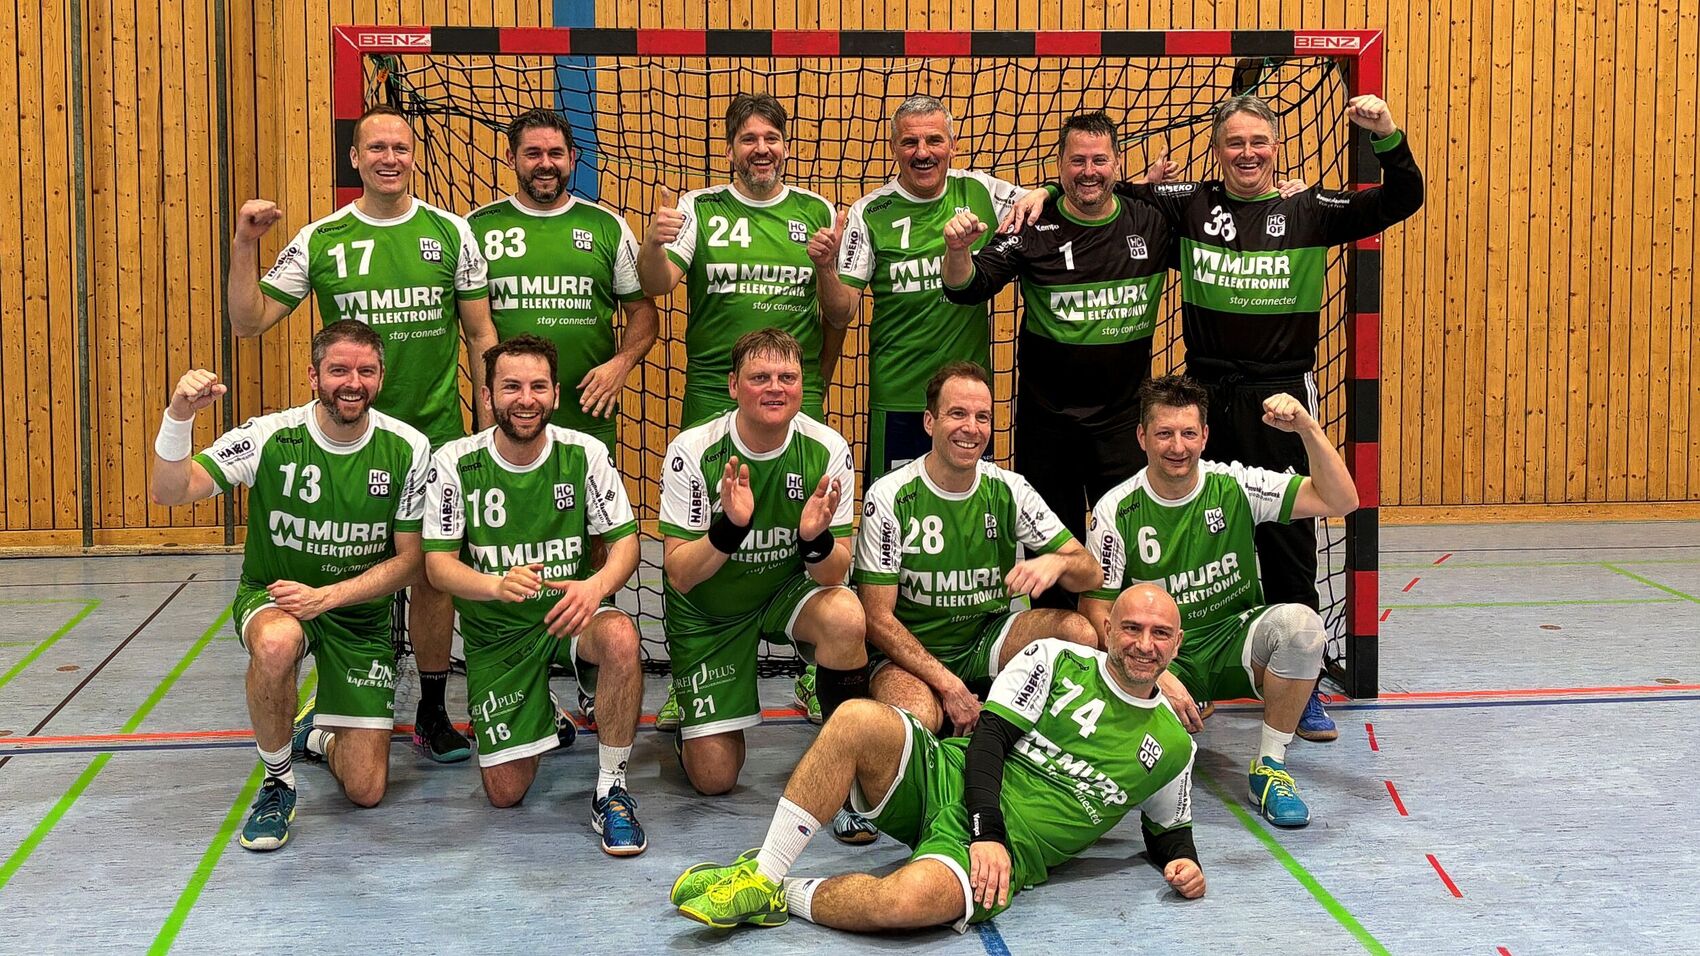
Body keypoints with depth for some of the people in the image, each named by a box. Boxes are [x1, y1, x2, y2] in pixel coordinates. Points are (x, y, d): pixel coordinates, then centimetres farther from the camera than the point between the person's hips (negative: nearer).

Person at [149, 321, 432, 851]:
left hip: (361, 613, 2)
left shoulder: (407, 449, -13)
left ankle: (317, 734, 36)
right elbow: (167, 492, -24)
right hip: (272, 597, -1)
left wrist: (327, 596, -21)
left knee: (366, 791, -3)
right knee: (276, 642, -42)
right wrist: (178, 416, -41)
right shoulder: (269, 437, -17)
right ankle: (277, 779, -14)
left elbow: (408, 558, -8)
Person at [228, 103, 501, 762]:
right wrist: (244, 247, -10)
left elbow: (480, 335, 6)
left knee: (433, 571, 4)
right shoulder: (319, 240, 1)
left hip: (435, 430, 0)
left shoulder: (450, 232, 2)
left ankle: (432, 712, 17)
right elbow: (248, 323, 2)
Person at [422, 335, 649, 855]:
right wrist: (498, 585, -32)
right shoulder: (454, 463, -9)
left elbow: (625, 542, -7)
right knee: (505, 793, -4)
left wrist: (597, 585, -31)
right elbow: (438, 564, -10)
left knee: (620, 637, -37)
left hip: (570, 615, 0)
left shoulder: (585, 453, -7)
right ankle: (540, 715, 33)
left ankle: (612, 790, -18)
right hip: (496, 634, 0)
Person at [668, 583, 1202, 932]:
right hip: (946, 780, 2)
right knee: (860, 718, -31)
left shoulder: (1172, 747, 12)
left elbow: (1168, 830, 26)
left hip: (1011, 850, -1)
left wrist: (1183, 861, 1)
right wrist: (988, 832, -16)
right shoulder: (1054, 659, 7)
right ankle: (762, 874, -21)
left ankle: (783, 899, -11)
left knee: (912, 899, -38)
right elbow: (989, 738, -2)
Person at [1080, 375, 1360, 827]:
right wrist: (1157, 678, -21)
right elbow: (1097, 614, -8)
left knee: (1300, 622, -31)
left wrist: (1308, 428, -26)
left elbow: (1340, 501, -12)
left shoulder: (1235, 486, -6)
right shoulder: (1115, 511, -9)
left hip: (1235, 642, 1)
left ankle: (1270, 766, -13)